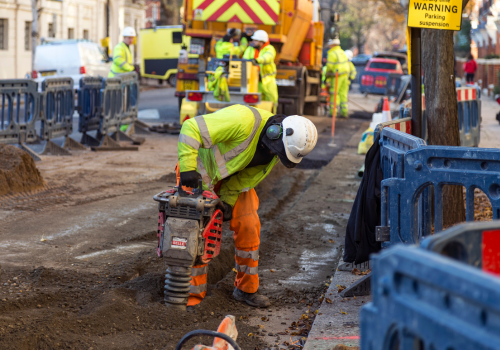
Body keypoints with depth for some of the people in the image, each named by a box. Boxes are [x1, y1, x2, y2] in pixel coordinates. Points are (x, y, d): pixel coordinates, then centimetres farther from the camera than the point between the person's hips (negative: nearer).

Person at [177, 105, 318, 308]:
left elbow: (247, 176, -1)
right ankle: (193, 293, 3)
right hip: (202, 171, -7)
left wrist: (228, 199, -9)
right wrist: (187, 168, -41)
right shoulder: (243, 122, -38)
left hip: (234, 179, 7)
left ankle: (246, 289, 13)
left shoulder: (276, 148, -12)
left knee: (248, 226, 0)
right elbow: (191, 128, -39)